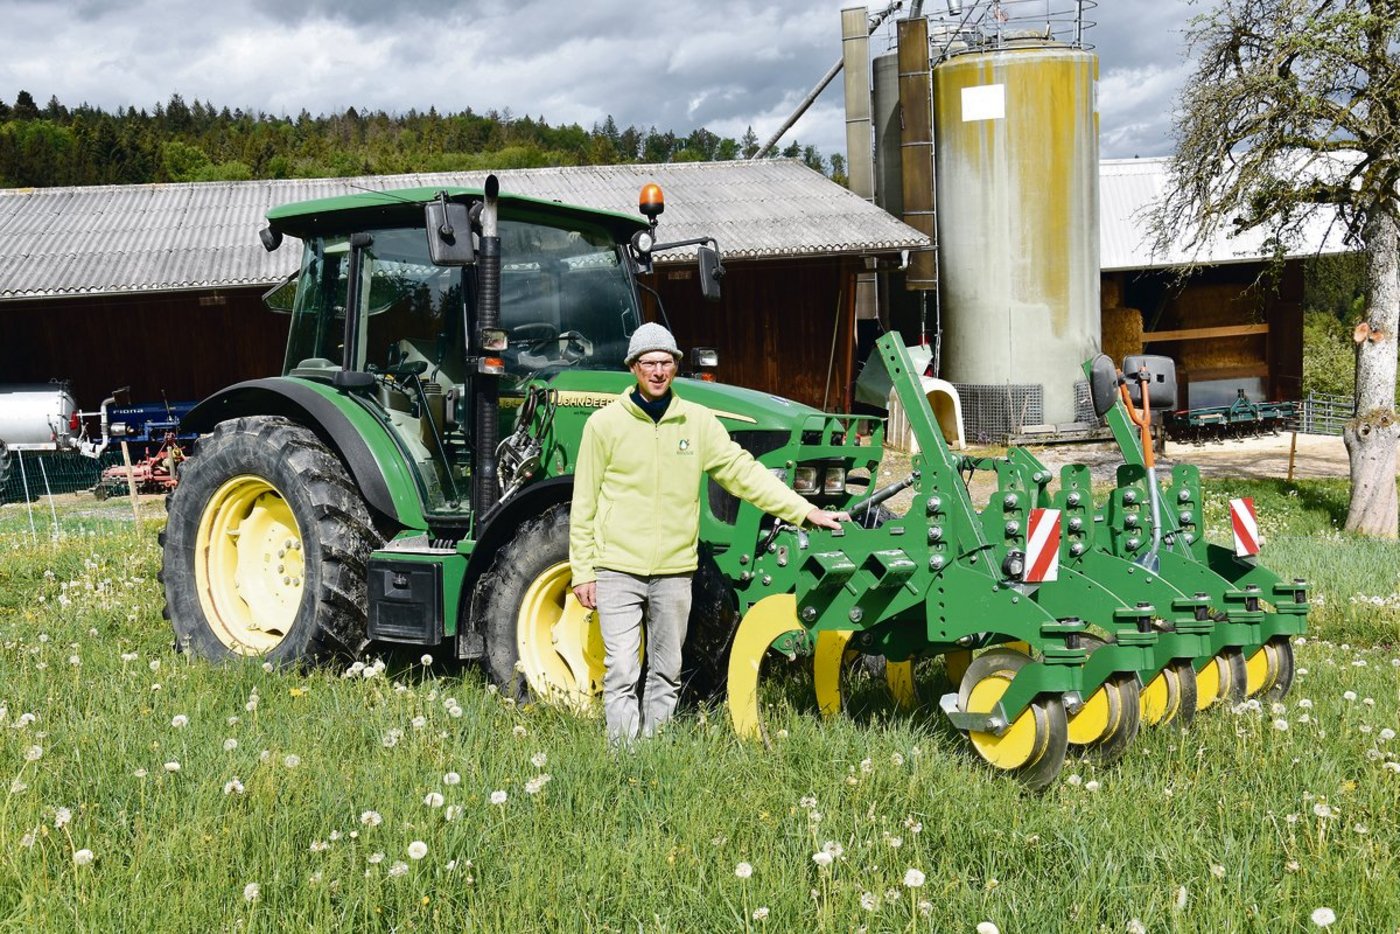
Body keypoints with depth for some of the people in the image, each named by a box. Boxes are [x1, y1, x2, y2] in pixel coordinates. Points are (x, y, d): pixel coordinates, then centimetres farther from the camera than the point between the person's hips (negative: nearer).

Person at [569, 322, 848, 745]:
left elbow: (743, 472, 5)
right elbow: (584, 504, 2)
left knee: (667, 675, 11)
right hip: (618, 569, -3)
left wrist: (806, 511, -2)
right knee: (622, 672, -8)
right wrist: (582, 571, -1)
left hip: (675, 571, 3)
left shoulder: (698, 422, 5)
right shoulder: (605, 423, -2)